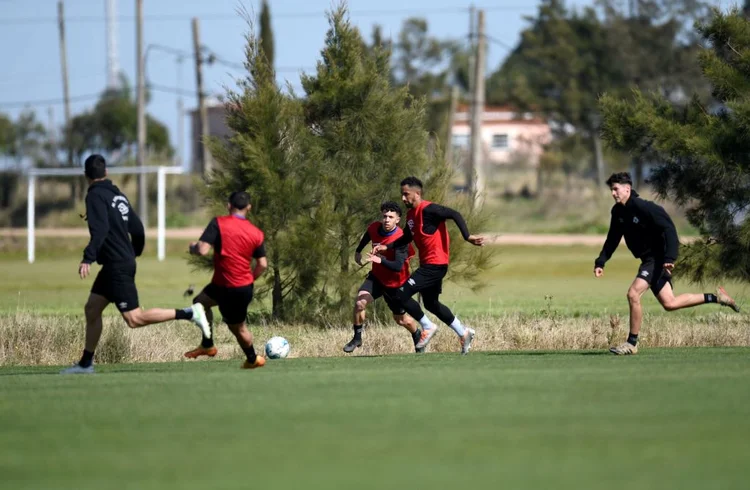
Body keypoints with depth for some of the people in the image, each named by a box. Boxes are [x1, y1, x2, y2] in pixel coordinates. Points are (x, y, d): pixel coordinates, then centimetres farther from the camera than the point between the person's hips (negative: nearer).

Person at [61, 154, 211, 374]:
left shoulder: (96, 195, -12)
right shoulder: (118, 195, 11)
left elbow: (99, 229, -26)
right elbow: (137, 229, 13)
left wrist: (88, 258, -33)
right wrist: (134, 253, 31)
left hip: (117, 266, -9)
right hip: (125, 261, 9)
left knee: (134, 319, -9)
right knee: (91, 309, 13)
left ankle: (189, 314, -12)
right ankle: (86, 363, 14)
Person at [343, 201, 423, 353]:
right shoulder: (374, 228, -13)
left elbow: (398, 266, -37)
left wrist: (380, 260, -53)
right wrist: (358, 252, 24)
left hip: (395, 283, -4)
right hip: (377, 277, 4)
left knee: (401, 319, 12)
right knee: (359, 302, -21)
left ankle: (417, 336, 44)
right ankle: (357, 338, -3)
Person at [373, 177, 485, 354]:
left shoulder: (428, 210, -17)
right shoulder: (411, 213, 12)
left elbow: (455, 215, -22)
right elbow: (406, 238, 25)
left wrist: (467, 236, -30)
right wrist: (386, 247, 14)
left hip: (435, 264, -10)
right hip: (428, 264, 10)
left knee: (402, 295, -14)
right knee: (431, 304, 20)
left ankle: (428, 327, 2)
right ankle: (464, 333, 30)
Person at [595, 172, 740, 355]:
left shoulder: (644, 207, -20)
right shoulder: (618, 211, 5)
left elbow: (669, 230, -24)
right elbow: (612, 239, 16)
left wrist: (670, 259, -34)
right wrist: (600, 262, 4)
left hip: (658, 259, -9)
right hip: (648, 259, 9)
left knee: (633, 294, -20)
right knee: (669, 303, 11)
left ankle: (632, 343, -10)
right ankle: (716, 297, 25)